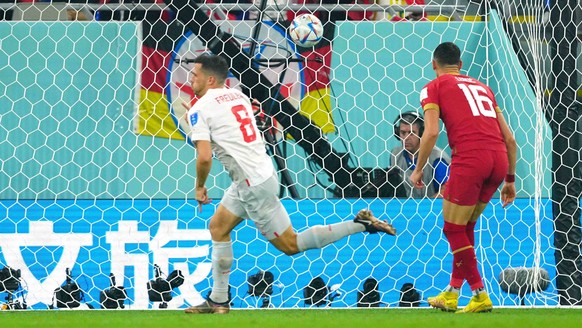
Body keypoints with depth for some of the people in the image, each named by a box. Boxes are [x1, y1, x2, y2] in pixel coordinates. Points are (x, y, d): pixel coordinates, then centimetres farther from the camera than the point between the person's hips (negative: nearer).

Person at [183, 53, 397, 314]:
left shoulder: (199, 109, -12)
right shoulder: (238, 96, 13)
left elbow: (204, 157, -19)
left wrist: (200, 187, -3)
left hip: (253, 184, -9)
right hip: (263, 170, 9)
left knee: (289, 245, 0)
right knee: (217, 227, 17)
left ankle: (360, 224, -4)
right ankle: (218, 301, 19)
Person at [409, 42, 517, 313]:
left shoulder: (434, 88, 11)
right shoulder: (482, 88, 27)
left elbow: (432, 132, -5)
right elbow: (509, 138, 22)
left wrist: (418, 169, 5)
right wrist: (510, 179, 27)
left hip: (469, 158, -6)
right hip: (499, 159, 6)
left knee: (454, 229, 7)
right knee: (466, 227, 21)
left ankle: (480, 295, 3)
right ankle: (452, 293, 24)